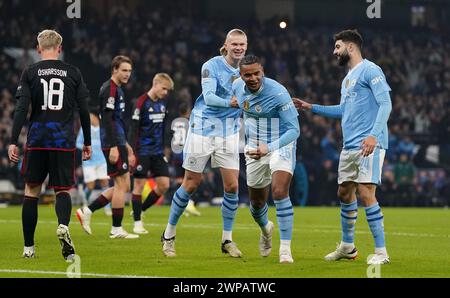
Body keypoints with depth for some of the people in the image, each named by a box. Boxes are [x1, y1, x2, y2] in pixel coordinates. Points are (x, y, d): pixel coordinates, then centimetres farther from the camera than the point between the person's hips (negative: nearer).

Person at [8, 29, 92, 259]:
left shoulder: (30, 72, 1)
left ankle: (28, 247, 11)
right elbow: (84, 110, 5)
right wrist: (87, 143, 13)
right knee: (62, 190, 6)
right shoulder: (73, 73, 5)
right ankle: (63, 225, -26)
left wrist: (13, 142, -6)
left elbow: (21, 109, -6)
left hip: (37, 141, 0)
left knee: (31, 191, 10)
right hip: (64, 141, 0)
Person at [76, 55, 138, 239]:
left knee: (123, 186, 10)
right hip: (113, 144, -10)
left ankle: (87, 211, 11)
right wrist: (114, 146, -24)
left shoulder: (118, 89, 20)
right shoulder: (109, 89, -12)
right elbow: (107, 119, -19)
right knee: (122, 184, -6)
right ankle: (116, 230, -1)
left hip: (118, 143, 10)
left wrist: (125, 145, 29)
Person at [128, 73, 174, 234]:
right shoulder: (142, 103, -10)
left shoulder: (162, 104, 11)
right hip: (143, 152, -7)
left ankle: (140, 210, 17)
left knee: (164, 185, 1)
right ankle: (137, 223, 5)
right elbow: (134, 129, -12)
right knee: (139, 185, -1)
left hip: (157, 153, 7)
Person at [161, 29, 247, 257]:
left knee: (232, 186, -5)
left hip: (229, 133, 4)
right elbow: (208, 97, -25)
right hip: (203, 129, -4)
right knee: (191, 184, 0)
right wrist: (229, 103, -42)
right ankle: (169, 235, 15)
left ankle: (227, 240, 9)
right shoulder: (211, 66, -13)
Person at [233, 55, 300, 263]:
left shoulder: (278, 93, -25)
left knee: (280, 192, -25)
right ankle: (265, 229, 49)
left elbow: (294, 130, -25)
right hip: (254, 149, 5)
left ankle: (285, 249, -19)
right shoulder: (237, 87, -7)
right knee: (257, 202, 14)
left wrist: (269, 148, -38)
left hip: (281, 146, -5)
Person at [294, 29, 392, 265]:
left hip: (369, 145, -9)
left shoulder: (370, 70, -8)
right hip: (349, 146, 9)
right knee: (345, 192, 13)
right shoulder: (348, 78, 21)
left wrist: (374, 135, -26)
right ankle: (347, 247, 27)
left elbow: (385, 104, -16)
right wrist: (311, 108, 34)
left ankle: (381, 252, -12)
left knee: (365, 194, -15)